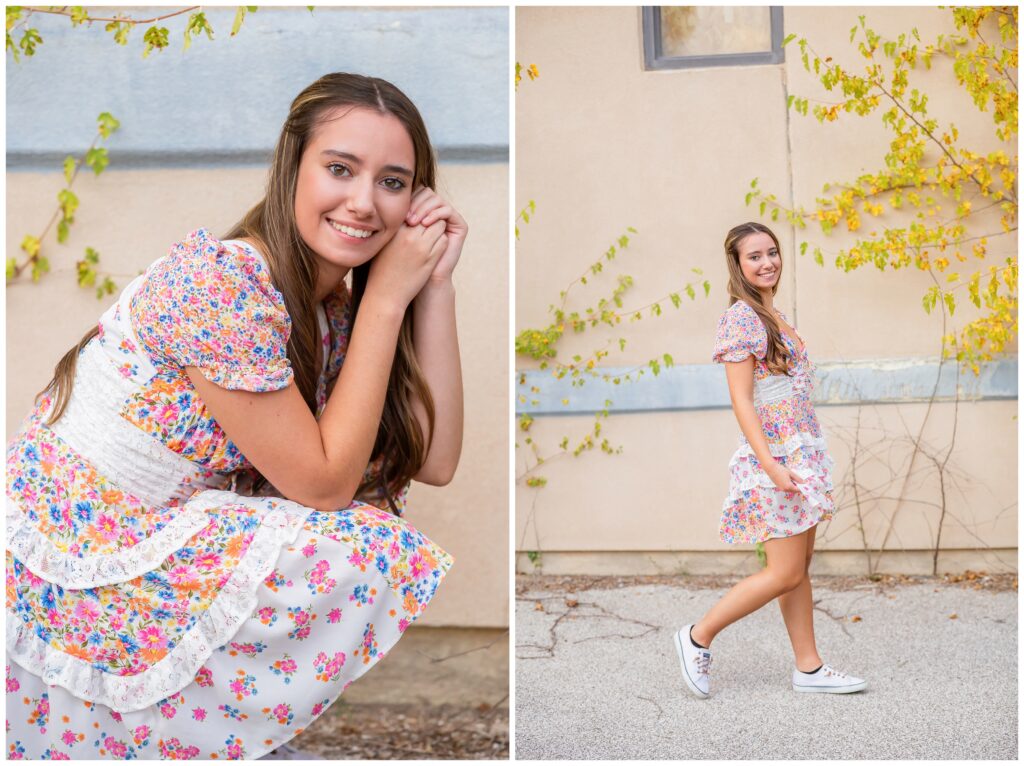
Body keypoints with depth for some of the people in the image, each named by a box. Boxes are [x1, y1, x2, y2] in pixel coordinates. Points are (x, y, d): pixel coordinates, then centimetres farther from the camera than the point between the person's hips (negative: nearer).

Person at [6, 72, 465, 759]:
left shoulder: (339, 306, 3)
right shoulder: (221, 278, -23)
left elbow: (433, 461, -4)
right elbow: (324, 481, -20)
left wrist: (435, 284, -8)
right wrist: (388, 295, -19)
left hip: (165, 545, 8)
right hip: (61, 586, -8)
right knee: (368, 554, -18)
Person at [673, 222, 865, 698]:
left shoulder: (772, 315, 14)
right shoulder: (741, 317, -14)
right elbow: (741, 401, -18)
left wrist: (801, 459, 19)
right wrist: (772, 465, -23)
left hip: (800, 453, 9)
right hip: (773, 455, -9)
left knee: (800, 567, 12)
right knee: (786, 573, -5)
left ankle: (808, 668, 19)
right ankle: (698, 638, 7)